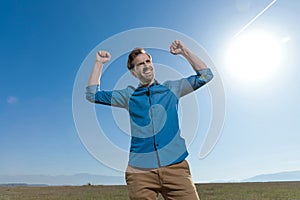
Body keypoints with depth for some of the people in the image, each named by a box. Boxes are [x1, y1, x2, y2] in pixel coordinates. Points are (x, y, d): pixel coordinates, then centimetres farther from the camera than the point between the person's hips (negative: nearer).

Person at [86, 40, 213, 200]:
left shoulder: (171, 88, 11)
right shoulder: (129, 95, 11)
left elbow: (205, 76, 14)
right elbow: (92, 95, 15)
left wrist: (184, 52, 8)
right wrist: (99, 63, 11)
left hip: (175, 167, 0)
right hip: (140, 171, 1)